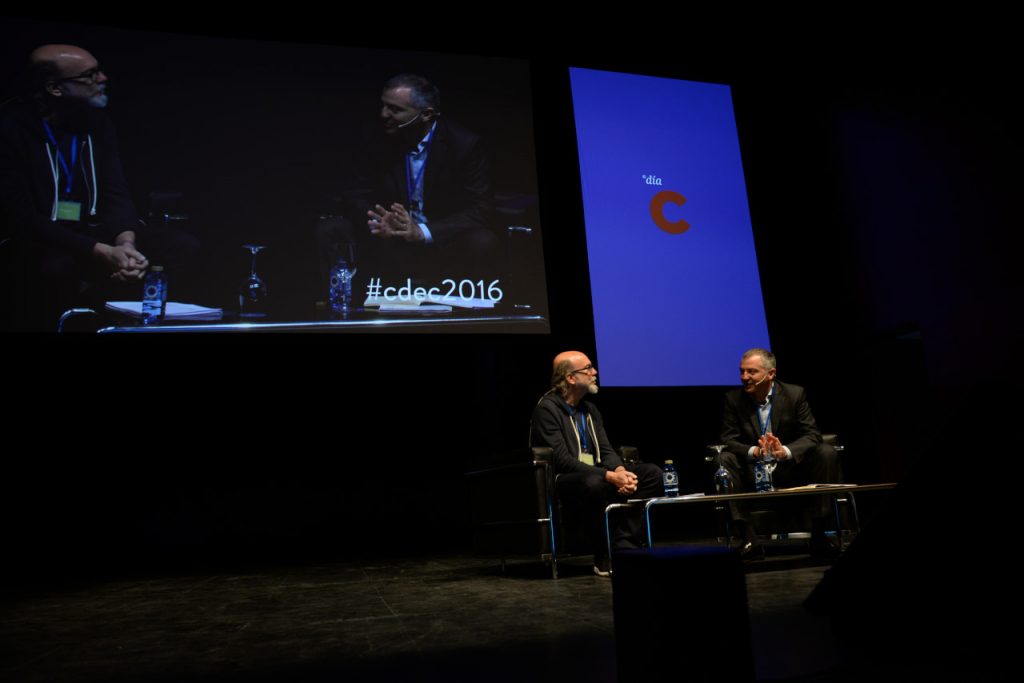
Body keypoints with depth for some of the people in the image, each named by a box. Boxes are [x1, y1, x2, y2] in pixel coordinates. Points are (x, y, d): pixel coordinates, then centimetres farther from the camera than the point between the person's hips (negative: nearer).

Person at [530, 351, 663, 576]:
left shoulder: (589, 409, 17)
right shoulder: (547, 409, -10)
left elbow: (606, 451, 12)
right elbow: (562, 460, -19)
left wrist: (621, 471, -13)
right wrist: (609, 476, -26)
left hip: (593, 475, 8)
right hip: (561, 482, -8)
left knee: (652, 473, -9)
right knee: (594, 483, -40)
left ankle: (624, 545, -17)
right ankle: (606, 560, -25)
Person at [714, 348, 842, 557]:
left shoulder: (795, 394, -4)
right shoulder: (733, 399, -3)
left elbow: (812, 435, -11)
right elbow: (729, 440, -9)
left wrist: (785, 451, -32)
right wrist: (754, 451, -32)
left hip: (791, 468, 0)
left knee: (827, 453, -24)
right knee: (724, 459, -27)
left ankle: (818, 534, -17)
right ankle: (748, 537, -25)